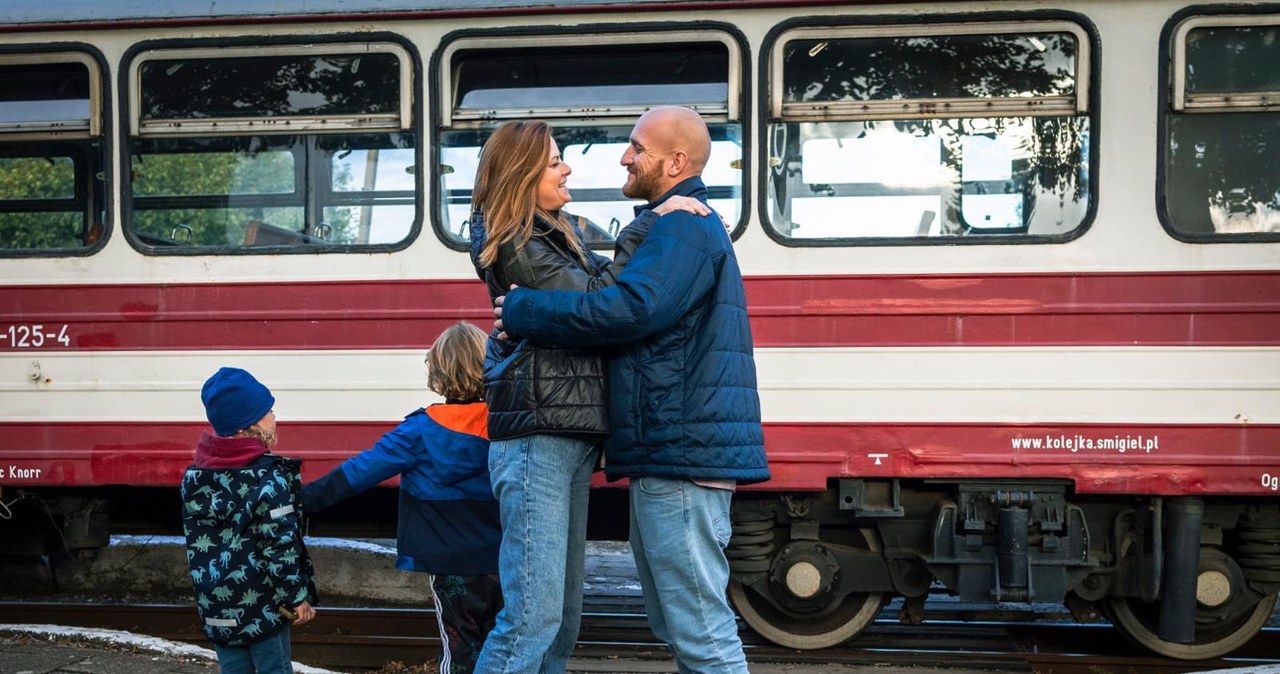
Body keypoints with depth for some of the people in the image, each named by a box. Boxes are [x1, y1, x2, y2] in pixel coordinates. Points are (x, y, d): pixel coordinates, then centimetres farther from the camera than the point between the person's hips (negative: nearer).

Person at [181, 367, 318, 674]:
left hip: (216, 605, 6)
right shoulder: (269, 478, -16)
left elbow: (197, 543, 9)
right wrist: (296, 597, -10)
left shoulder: (194, 477, 3)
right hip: (262, 603, -5)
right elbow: (280, 545, -18)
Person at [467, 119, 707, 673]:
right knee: (533, 616, -12)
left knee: (563, 615, 12)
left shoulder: (556, 233, 19)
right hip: (537, 439, -10)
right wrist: (647, 227, -14)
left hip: (569, 439, 10)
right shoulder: (515, 248, -11)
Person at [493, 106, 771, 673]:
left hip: (681, 453, -11)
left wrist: (523, 311, -15)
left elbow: (630, 309, -25)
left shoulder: (683, 227, -12)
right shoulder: (686, 226, 23)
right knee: (677, 622, 18)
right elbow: (630, 295, 27)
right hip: (669, 455, 11)